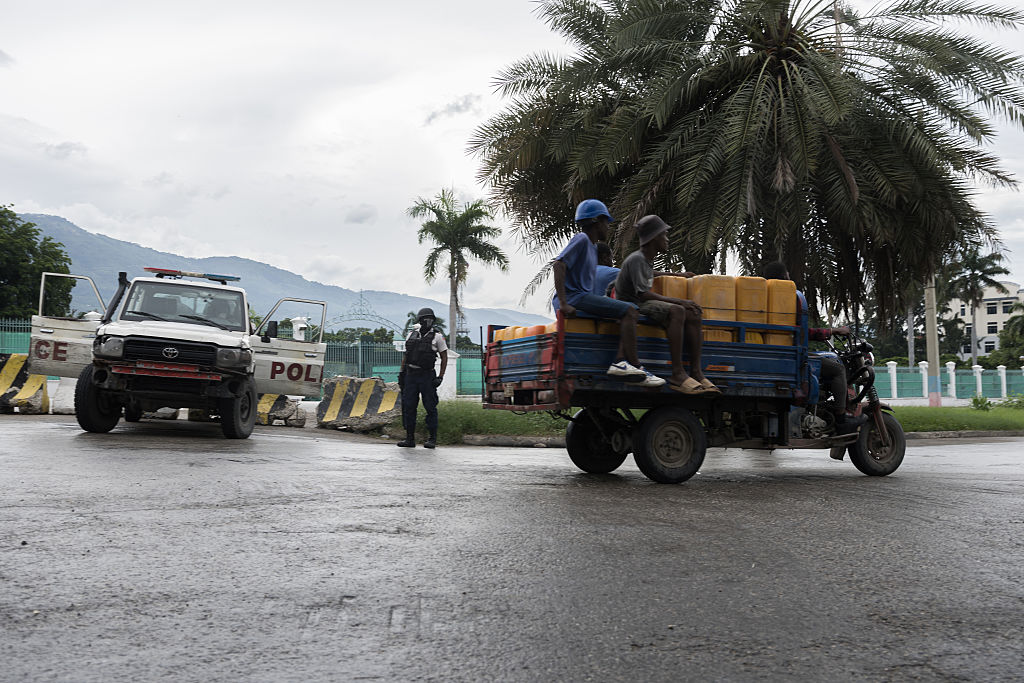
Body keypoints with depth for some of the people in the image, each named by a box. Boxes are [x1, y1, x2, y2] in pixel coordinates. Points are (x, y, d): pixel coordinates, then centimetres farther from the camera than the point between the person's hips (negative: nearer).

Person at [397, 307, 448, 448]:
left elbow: (444, 358, 0)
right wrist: (401, 372, 8)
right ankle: (410, 438, 11)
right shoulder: (412, 335, 9)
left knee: (430, 407, -2)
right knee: (408, 406, 3)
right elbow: (406, 355, 16)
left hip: (427, 376, -4)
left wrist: (440, 377, -7)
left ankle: (432, 438, 6)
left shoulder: (437, 336, -2)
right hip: (410, 375, 4)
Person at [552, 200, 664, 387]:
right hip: (574, 297, -10)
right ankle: (634, 366, -18)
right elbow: (558, 265, -20)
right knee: (629, 311, -16)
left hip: (584, 297, 10)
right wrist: (563, 304, -28)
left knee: (630, 311, 0)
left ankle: (620, 361, -19)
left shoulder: (592, 246, 25)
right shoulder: (581, 239, -5)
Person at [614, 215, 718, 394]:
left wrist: (673, 274, 43)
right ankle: (678, 374, -38)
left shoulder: (647, 259, 16)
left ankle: (696, 372, -15)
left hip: (645, 304, 10)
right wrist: (678, 301, -23)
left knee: (693, 313, -8)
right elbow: (643, 294, -23)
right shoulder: (635, 259, -14)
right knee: (677, 311, -33)